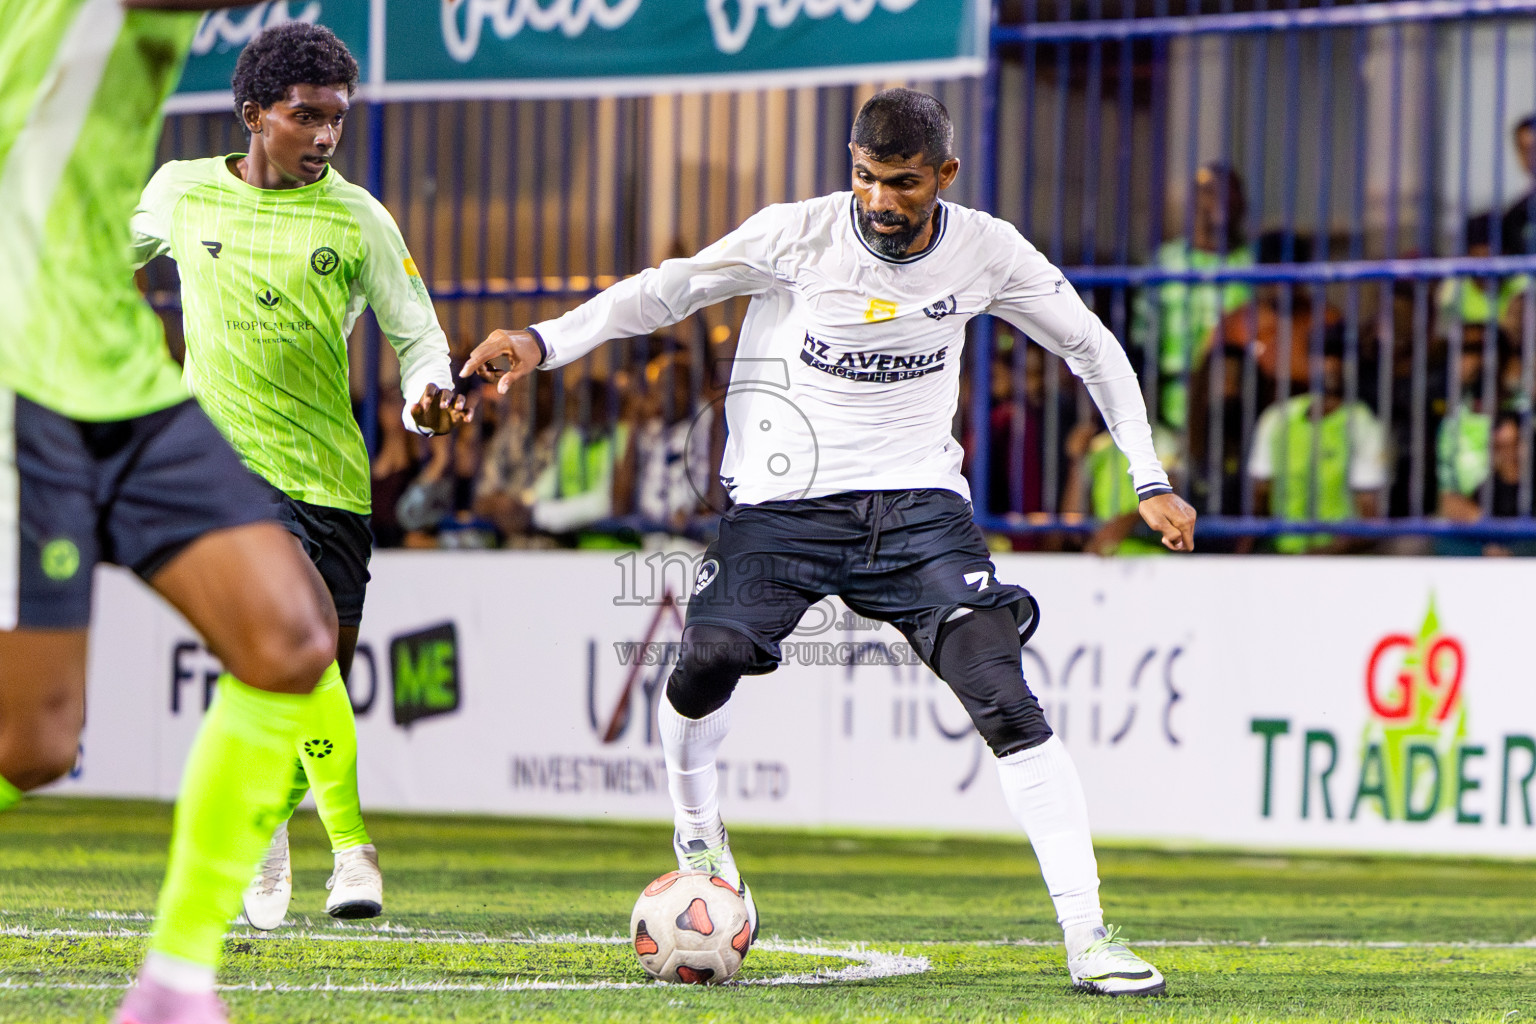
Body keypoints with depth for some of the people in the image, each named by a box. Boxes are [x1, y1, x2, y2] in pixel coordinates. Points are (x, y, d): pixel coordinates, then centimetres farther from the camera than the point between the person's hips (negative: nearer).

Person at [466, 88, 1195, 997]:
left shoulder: (987, 252, -4)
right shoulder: (800, 235, -10)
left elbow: (1092, 348, 11)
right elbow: (669, 290, -2)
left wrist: (1151, 482, 7)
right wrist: (544, 343, -14)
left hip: (918, 501, 1)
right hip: (787, 501, -1)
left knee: (1006, 700, -17)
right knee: (708, 661, -23)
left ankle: (1088, 939, -14)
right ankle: (698, 830, 10)